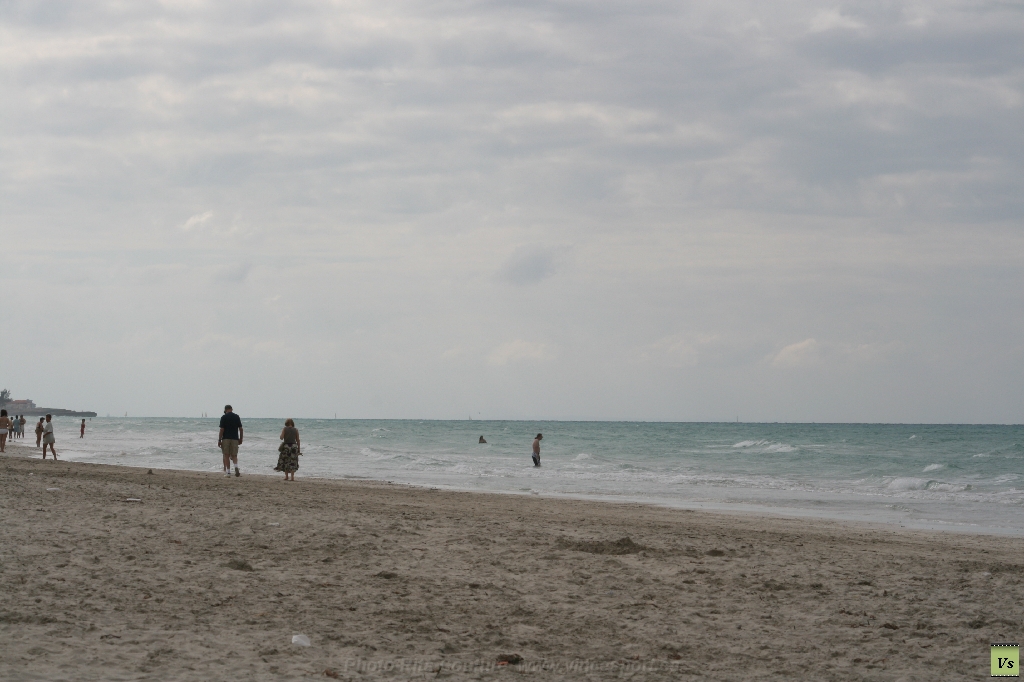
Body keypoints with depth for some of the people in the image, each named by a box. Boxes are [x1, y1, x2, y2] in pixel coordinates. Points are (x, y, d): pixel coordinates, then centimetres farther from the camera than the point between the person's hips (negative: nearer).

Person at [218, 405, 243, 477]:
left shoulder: (224, 417, -5)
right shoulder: (237, 417, 4)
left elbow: (222, 430, -9)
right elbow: (241, 429, 4)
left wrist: (219, 440, -3)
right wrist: (240, 439, 13)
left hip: (226, 438, -2)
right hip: (235, 438, 2)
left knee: (226, 456, 4)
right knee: (234, 455, 7)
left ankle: (228, 472, 1)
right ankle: (236, 467, -19)